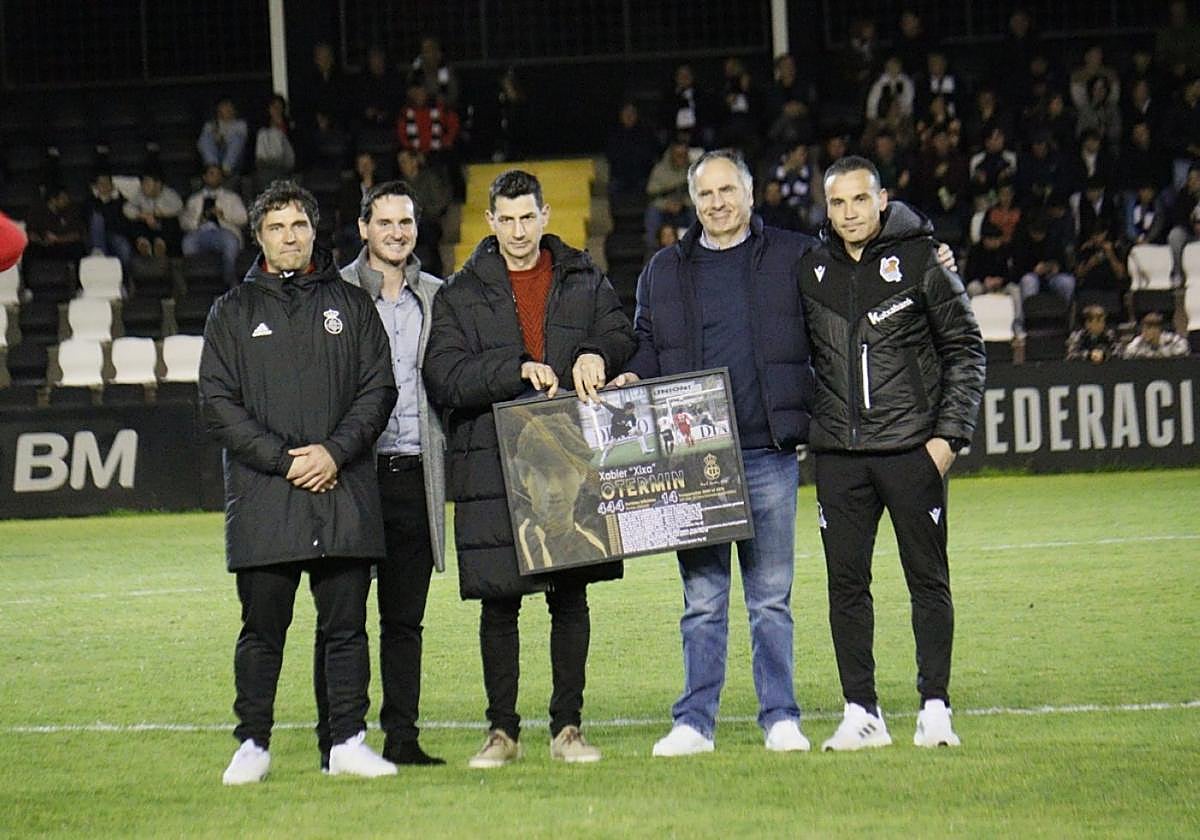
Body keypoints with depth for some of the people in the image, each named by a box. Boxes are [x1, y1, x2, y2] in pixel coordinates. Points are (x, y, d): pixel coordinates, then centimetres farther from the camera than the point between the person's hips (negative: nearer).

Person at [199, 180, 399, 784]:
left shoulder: (351, 305, 13)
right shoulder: (233, 311, 10)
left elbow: (379, 389, 7)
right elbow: (218, 403, 1)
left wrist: (335, 451, -9)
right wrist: (283, 460, -10)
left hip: (345, 493, 1)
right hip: (262, 501, -1)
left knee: (346, 625, 3)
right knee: (262, 629, 1)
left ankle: (349, 742, 8)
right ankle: (252, 745, 9)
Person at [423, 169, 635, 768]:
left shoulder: (583, 280, 12)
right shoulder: (462, 294, 5)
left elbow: (621, 335, 5)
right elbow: (443, 377, -6)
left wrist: (596, 354, -17)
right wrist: (519, 369, -18)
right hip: (492, 466, -2)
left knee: (571, 595, 5)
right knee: (498, 600, 0)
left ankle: (567, 725, 13)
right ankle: (502, 730, 8)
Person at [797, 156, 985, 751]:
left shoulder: (921, 261, -2)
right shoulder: (811, 271, 8)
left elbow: (965, 350, 1)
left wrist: (949, 434, -7)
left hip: (912, 449, -3)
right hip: (838, 455, 3)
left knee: (928, 579, 2)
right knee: (846, 582, 4)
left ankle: (935, 707, 7)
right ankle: (860, 712, 10)